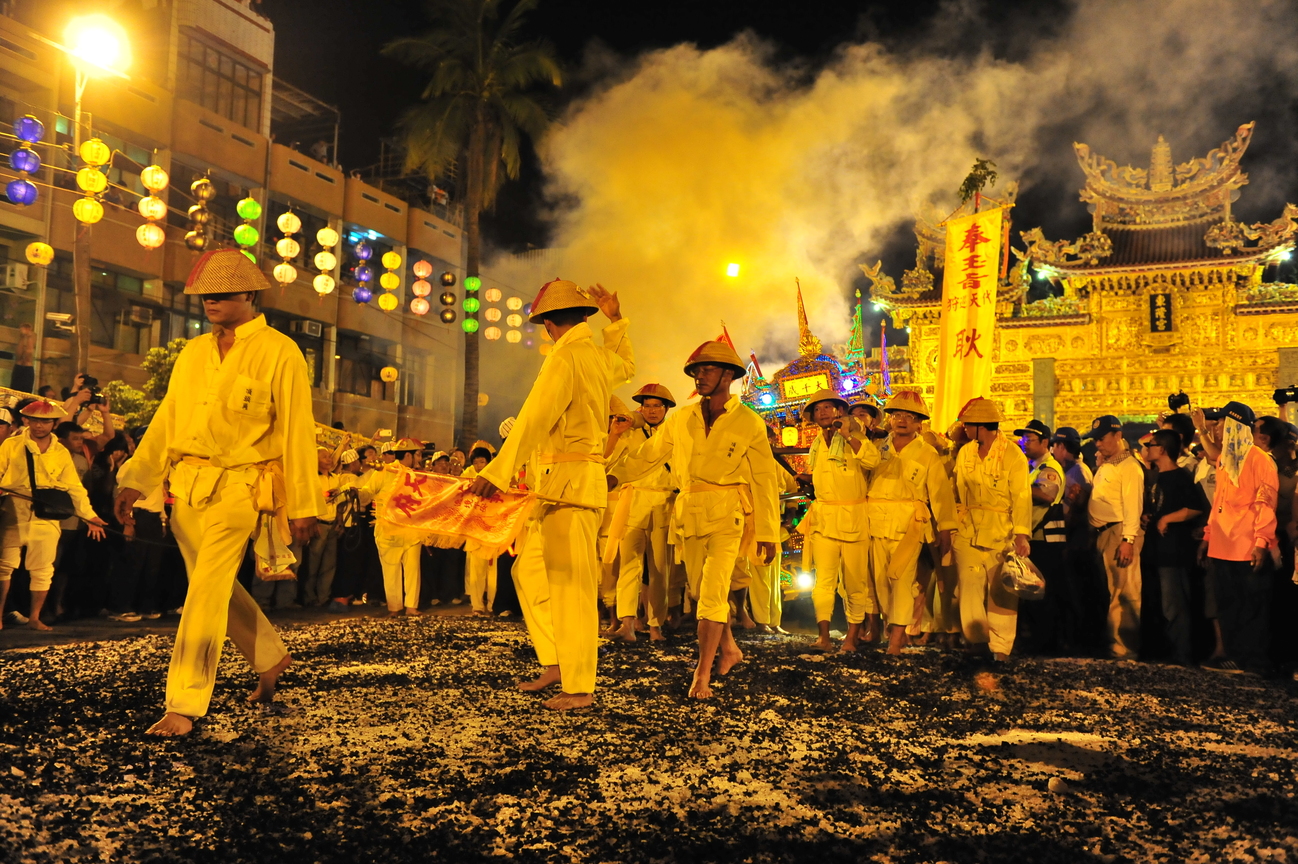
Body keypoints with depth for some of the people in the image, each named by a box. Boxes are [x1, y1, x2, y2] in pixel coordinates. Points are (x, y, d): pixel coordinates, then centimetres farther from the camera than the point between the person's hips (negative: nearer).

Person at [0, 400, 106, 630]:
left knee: (43, 569, 3)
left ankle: (34, 617, 13)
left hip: (46, 517, 2)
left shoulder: (61, 453, 11)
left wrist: (89, 516, 1)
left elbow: (74, 487, 9)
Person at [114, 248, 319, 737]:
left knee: (207, 593, -10)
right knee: (216, 587, 14)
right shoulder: (192, 353, 13)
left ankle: (184, 706, -3)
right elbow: (165, 421, 13)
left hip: (238, 488, -6)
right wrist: (134, 481, 5)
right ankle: (270, 658, 35)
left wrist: (303, 505, -9)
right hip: (186, 486, 6)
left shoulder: (279, 352, -5)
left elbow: (297, 431, -7)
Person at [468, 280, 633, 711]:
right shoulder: (600, 356, 15)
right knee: (529, 570, 15)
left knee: (571, 584, -6)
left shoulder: (565, 357, -13)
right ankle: (555, 664, 17)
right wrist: (616, 319, 39)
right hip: (559, 484, 10)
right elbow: (626, 365, 41)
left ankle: (580, 688, -1)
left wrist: (497, 473, -31)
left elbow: (535, 418, -25)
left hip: (569, 481, -10)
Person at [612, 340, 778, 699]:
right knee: (700, 590, 12)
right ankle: (729, 648, 34)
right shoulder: (681, 420, 8)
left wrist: (768, 533, -3)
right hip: (690, 512, 5)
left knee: (713, 590, -13)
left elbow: (764, 479, -1)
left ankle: (702, 673, -8)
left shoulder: (749, 423, -2)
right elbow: (648, 454, 14)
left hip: (727, 512, -4)